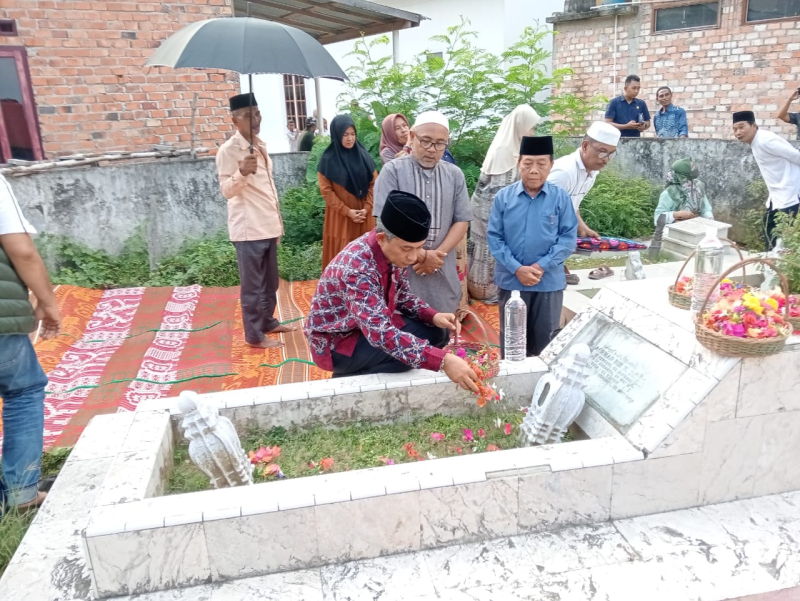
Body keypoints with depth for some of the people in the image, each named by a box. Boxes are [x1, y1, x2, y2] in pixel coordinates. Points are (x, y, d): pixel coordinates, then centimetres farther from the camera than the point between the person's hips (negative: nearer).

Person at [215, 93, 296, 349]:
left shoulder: (261, 146, 14)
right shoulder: (229, 150, -11)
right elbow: (226, 190, -16)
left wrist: (278, 220, 19)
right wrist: (242, 173, -35)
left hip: (268, 226, 8)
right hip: (248, 229, -8)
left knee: (270, 282, 18)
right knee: (253, 285, 0)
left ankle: (268, 322, 33)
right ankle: (254, 335, 10)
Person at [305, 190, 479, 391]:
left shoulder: (396, 252, -10)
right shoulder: (356, 267, -35)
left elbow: (402, 295, 6)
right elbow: (379, 333, -42)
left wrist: (433, 316, -15)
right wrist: (443, 360, -48)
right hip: (336, 341, -8)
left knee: (437, 332, -3)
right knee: (407, 353, -27)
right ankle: (347, 378, -4)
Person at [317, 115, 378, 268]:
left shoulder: (364, 156, 4)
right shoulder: (328, 160, -6)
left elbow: (374, 184, 4)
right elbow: (326, 191, -7)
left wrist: (366, 208, -9)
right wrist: (347, 211, -13)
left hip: (364, 215, 3)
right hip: (340, 216, -3)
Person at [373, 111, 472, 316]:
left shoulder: (455, 175, 8)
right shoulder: (393, 171, -5)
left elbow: (462, 221, 6)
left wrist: (438, 254, -9)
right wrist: (422, 255, -14)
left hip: (443, 274, 3)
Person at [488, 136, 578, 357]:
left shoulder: (561, 198, -5)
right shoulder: (503, 197, -5)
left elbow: (569, 238, -5)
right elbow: (494, 237, -4)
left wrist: (542, 266, -15)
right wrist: (517, 269, -14)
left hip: (549, 281, 0)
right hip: (511, 280, 0)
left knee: (545, 339, 13)